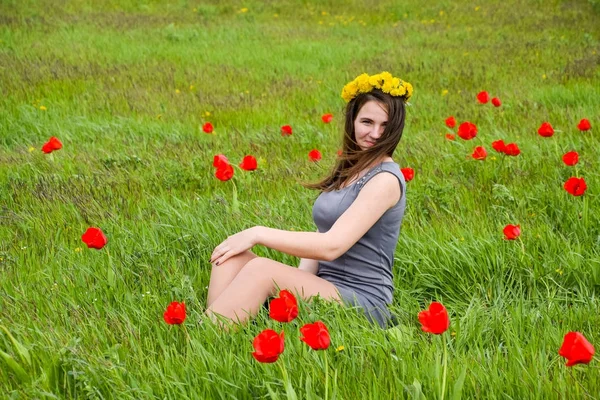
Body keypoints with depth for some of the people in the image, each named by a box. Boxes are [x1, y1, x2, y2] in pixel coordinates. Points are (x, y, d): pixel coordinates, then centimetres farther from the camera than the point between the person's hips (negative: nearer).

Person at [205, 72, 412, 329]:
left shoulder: (386, 180, -10)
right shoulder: (348, 170, 16)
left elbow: (331, 245, -19)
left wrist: (259, 234, -16)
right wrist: (297, 284, -2)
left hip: (363, 301, -8)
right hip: (322, 289, 8)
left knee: (262, 268, -30)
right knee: (233, 258, -14)